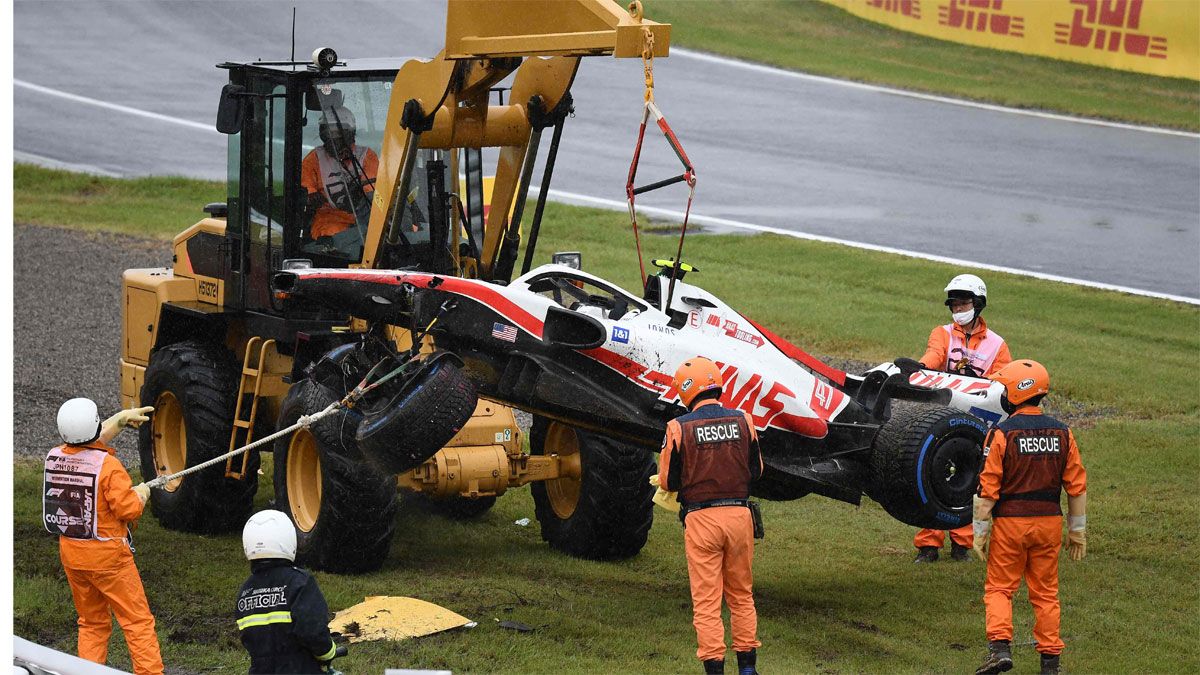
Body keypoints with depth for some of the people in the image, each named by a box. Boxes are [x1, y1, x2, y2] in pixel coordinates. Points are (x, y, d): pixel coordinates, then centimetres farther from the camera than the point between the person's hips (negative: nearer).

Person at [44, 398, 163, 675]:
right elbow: (128, 509, -21)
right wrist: (141, 494, 1)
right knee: (138, 622, 1)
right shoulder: (107, 465, -21)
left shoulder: (54, 458, 0)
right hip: (107, 556, -6)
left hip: (70, 555, 7)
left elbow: (87, 443, 20)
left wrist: (121, 419, 24)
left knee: (92, 623, 18)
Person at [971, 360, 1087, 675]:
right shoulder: (1061, 433, 1)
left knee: (999, 588, 8)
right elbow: (1077, 486, 4)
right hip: (1049, 520, 4)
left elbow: (987, 489, -12)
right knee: (1045, 593, 12)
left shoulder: (1001, 434, -11)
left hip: (1010, 521, -4)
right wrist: (1078, 529, 13)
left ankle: (1000, 647, -9)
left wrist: (980, 530, -4)